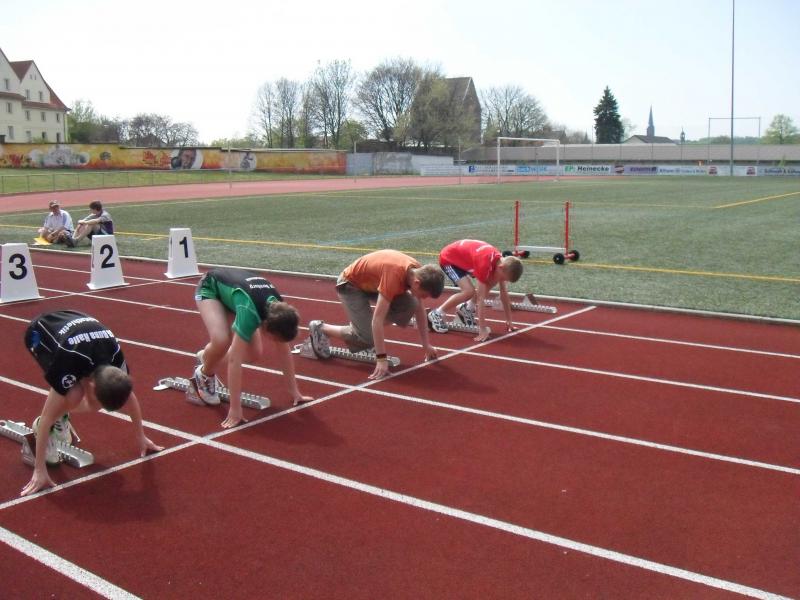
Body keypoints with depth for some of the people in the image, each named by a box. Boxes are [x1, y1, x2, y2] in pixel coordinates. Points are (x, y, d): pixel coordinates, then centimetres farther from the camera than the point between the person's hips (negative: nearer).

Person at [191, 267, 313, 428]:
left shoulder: (278, 310, -25)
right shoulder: (250, 312, -44)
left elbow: (284, 351, -13)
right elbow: (235, 360, -43)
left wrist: (294, 391, -9)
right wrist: (235, 409, -42)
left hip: (232, 288, 6)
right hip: (210, 288, -5)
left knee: (254, 353, -5)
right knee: (222, 341, -32)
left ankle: (207, 358, 21)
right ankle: (203, 375, -1)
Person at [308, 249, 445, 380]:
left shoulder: (418, 272, -16)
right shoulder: (394, 276, -40)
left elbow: (419, 310, 0)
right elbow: (377, 319, -39)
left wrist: (426, 345, 2)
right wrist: (381, 359, -40)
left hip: (372, 283, 7)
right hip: (351, 284, -7)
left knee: (410, 305, -13)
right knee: (368, 336, -17)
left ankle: (360, 323, 6)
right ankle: (319, 328, 3)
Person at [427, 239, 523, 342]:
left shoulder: (502, 261, -14)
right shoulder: (485, 263, -37)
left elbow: (504, 293, -2)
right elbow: (481, 298, -35)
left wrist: (509, 321, 1)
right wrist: (482, 329, -33)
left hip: (463, 257, 8)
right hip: (448, 258, -8)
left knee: (492, 282, -3)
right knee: (469, 291, -25)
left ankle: (467, 308, 12)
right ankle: (436, 314, -8)